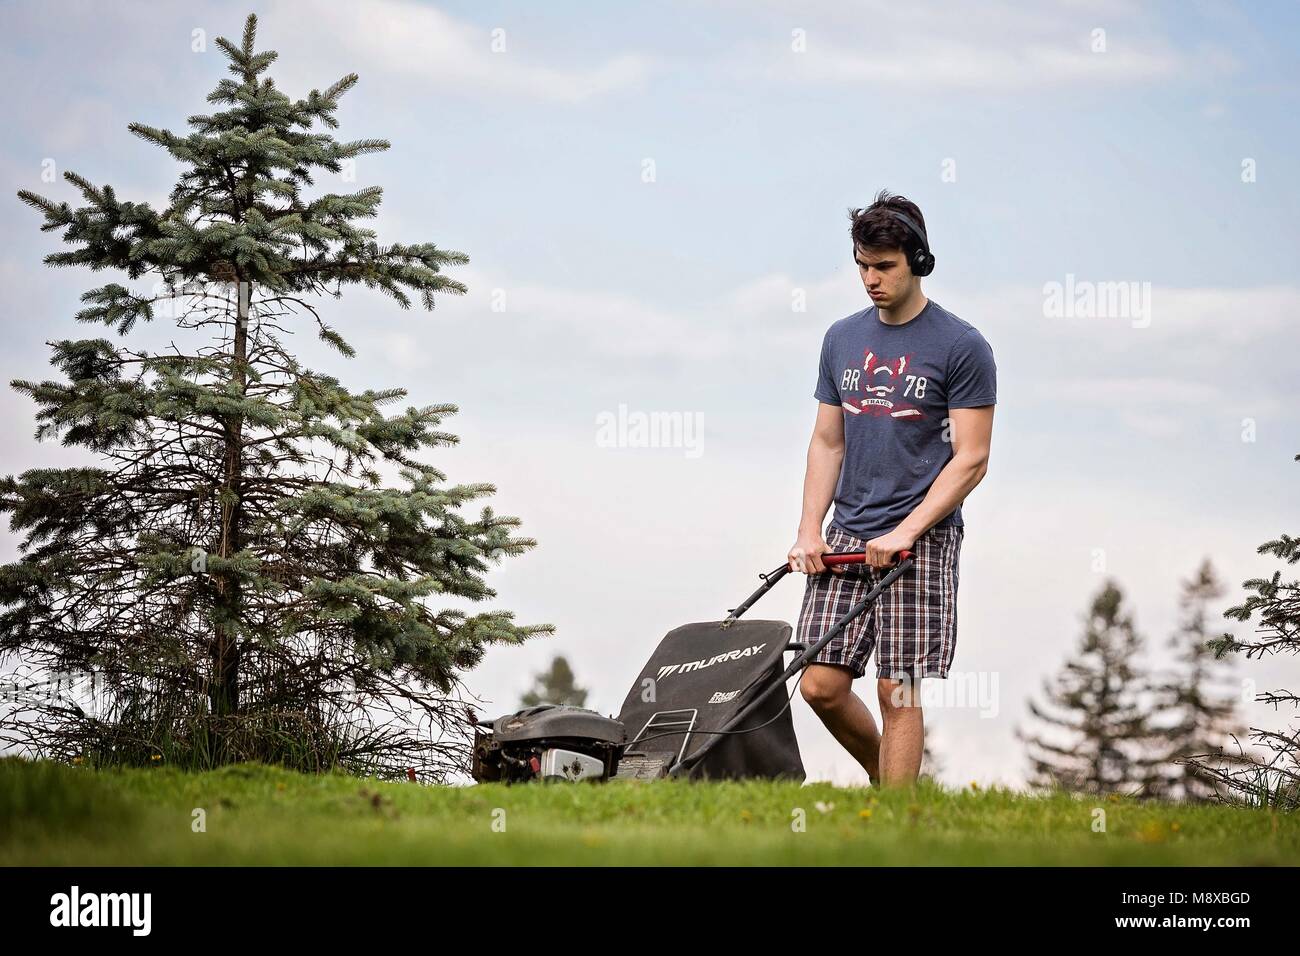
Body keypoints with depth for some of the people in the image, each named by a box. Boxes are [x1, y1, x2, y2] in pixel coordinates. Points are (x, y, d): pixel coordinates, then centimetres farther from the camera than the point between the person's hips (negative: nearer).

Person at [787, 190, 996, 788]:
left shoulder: (960, 347, -5)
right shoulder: (843, 339, 13)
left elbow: (971, 459, -8)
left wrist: (905, 532, -16)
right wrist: (809, 532, 4)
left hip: (922, 539, -5)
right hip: (847, 536, 5)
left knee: (898, 691, -6)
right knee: (821, 684, 0)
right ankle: (884, 775, 25)